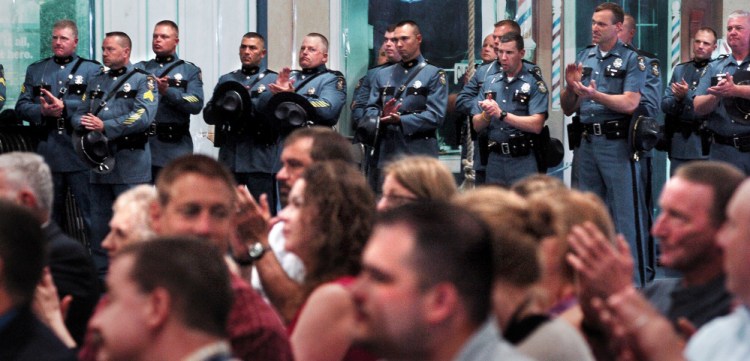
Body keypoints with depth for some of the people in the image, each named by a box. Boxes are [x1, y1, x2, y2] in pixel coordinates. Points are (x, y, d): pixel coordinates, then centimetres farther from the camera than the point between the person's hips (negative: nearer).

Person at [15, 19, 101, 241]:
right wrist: (42, 111, -12)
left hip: (80, 151, -4)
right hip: (47, 154, 4)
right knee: (49, 216, 11)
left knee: (90, 212, -3)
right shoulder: (35, 70, 15)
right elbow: (21, 106, 8)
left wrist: (65, 106, -21)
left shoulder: (92, 69, 4)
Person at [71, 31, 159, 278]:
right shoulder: (96, 82, 19)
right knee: (99, 224, 9)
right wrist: (84, 123, -10)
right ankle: (100, 274, 16)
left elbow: (144, 116, -16)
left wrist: (105, 126, -20)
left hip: (130, 165, -6)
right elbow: (78, 115, 15)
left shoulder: (143, 81, -1)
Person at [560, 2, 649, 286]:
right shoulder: (584, 58, 13)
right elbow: (568, 109, 12)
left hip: (617, 143, -6)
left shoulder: (631, 60, -2)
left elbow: (630, 103, -15)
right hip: (585, 142, 6)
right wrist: (571, 87, -7)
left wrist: (593, 95, -25)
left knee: (626, 213, -4)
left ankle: (634, 281, 0)